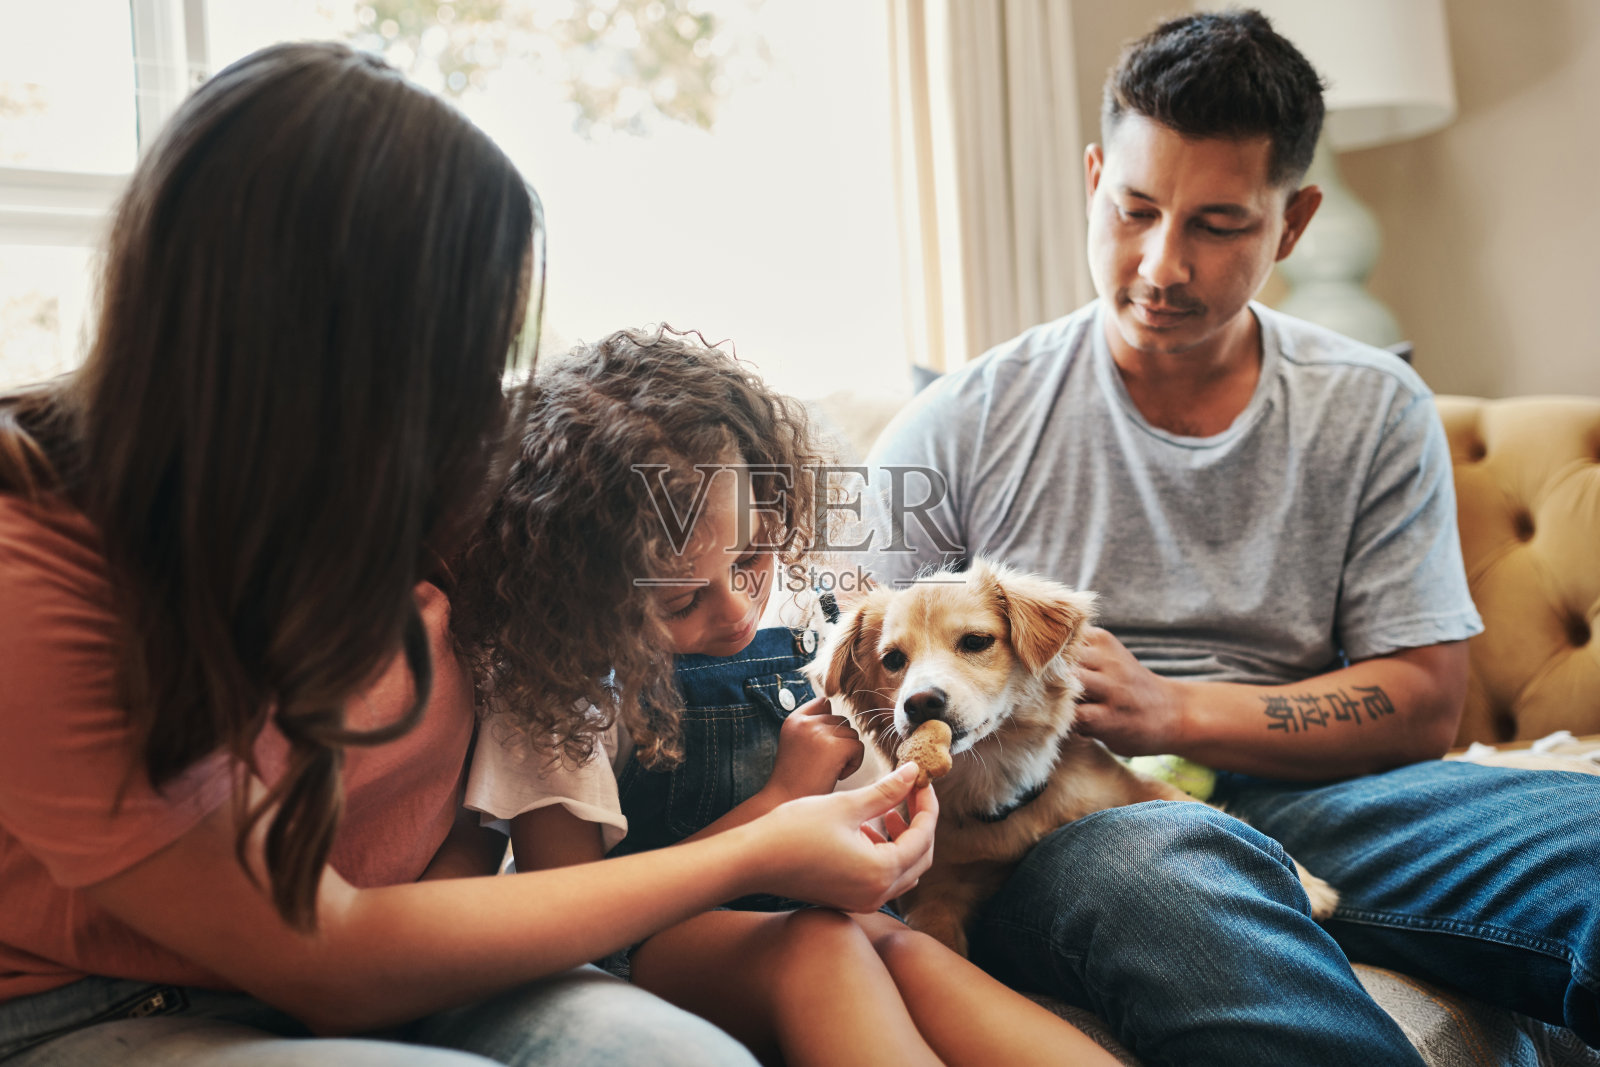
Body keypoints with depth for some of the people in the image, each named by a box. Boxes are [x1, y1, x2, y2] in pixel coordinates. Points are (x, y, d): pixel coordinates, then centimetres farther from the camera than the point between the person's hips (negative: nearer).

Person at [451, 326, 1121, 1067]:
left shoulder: (789, 592, 2)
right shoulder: (551, 683, -11)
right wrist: (780, 801, -15)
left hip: (819, 914, 4)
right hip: (652, 946, -3)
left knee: (908, 956, -31)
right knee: (817, 950, -36)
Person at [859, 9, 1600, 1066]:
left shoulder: (1375, 412, 10)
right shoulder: (954, 433, 3)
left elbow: (1424, 702, 4)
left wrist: (1173, 710, -11)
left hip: (1293, 798, 3)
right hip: (1039, 831, -2)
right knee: (1170, 863, -39)